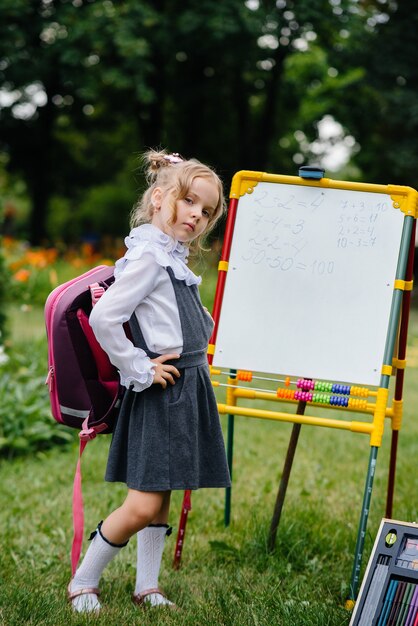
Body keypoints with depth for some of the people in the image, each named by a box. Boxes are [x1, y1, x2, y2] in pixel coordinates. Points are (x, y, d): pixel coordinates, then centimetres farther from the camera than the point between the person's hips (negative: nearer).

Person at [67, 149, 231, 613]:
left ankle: (147, 587, 24)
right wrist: (139, 371, -15)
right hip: (161, 394, -9)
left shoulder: (173, 257, 14)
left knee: (161, 499, 14)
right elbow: (102, 318, -22)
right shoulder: (147, 256, -14)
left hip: (187, 389, 9)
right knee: (143, 504, -8)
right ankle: (82, 583, 8)